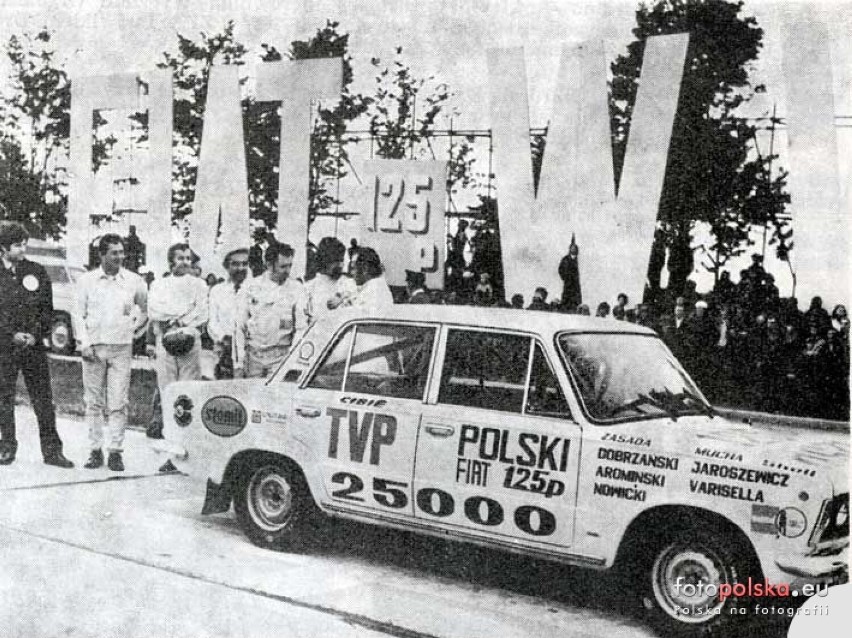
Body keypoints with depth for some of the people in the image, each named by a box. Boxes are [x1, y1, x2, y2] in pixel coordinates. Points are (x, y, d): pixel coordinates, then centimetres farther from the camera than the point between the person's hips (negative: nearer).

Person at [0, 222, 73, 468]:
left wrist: (35, 335, -6)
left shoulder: (37, 272, 6)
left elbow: (47, 309, 7)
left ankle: (52, 450, 6)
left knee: (43, 399, 1)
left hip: (34, 345, 1)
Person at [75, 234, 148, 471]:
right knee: (93, 402, 3)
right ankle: (95, 451, 10)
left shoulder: (134, 281, 4)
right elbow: (79, 314, 5)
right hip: (93, 346, 0)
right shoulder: (86, 280, 4)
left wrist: (132, 327, 8)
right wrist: (84, 343, -4)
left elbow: (146, 309, 18)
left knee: (118, 403, -3)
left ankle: (115, 452, 1)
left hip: (121, 347, 0)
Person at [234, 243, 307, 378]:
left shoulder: (296, 288, 3)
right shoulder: (251, 287, 5)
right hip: (253, 354, 1)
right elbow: (238, 327, 5)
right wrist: (238, 365, 0)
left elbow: (301, 328, 1)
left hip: (281, 356, -1)